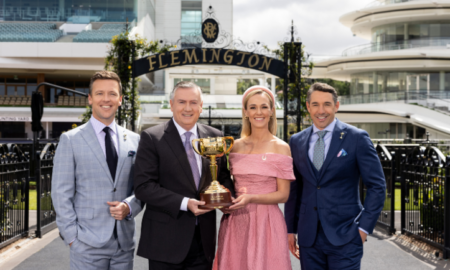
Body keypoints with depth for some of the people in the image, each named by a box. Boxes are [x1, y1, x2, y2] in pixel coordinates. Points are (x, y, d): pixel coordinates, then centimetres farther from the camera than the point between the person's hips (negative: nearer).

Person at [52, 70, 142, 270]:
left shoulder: (133, 140, 9)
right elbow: (61, 193, -2)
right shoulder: (70, 140, 0)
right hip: (88, 245, -3)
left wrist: (129, 206, -8)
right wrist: (72, 236, -8)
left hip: (124, 243, 3)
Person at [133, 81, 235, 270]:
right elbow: (143, 187, -11)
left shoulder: (215, 137, 7)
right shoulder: (151, 138, -6)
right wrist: (184, 203, -20)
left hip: (204, 239, 4)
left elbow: (223, 176, 16)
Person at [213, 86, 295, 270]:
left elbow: (283, 195, -5)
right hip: (235, 222, 4)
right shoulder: (236, 146, 9)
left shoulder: (281, 148, -3)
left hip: (266, 222, -4)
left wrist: (251, 198, -19)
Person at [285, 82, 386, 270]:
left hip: (344, 237, -3)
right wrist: (291, 229, 11)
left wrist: (364, 227, -7)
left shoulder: (357, 138, -3)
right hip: (308, 238, 4)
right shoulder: (296, 142, 8)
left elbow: (377, 185, -3)